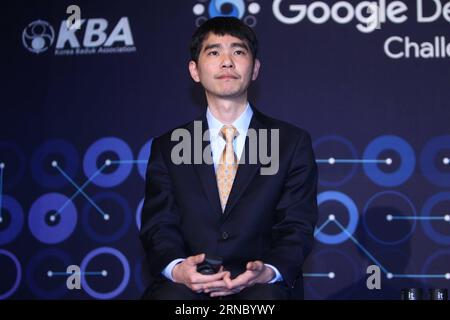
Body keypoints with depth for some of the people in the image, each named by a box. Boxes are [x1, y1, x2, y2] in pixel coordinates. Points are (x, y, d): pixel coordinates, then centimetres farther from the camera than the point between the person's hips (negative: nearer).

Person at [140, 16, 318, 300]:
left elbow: (297, 228, 2)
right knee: (168, 295, -32)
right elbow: (158, 227, 4)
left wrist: (268, 272, -19)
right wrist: (176, 268, -18)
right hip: (187, 285, 1)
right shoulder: (167, 147, 11)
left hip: (261, 286, 0)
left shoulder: (293, 143, 7)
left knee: (268, 296, -33)